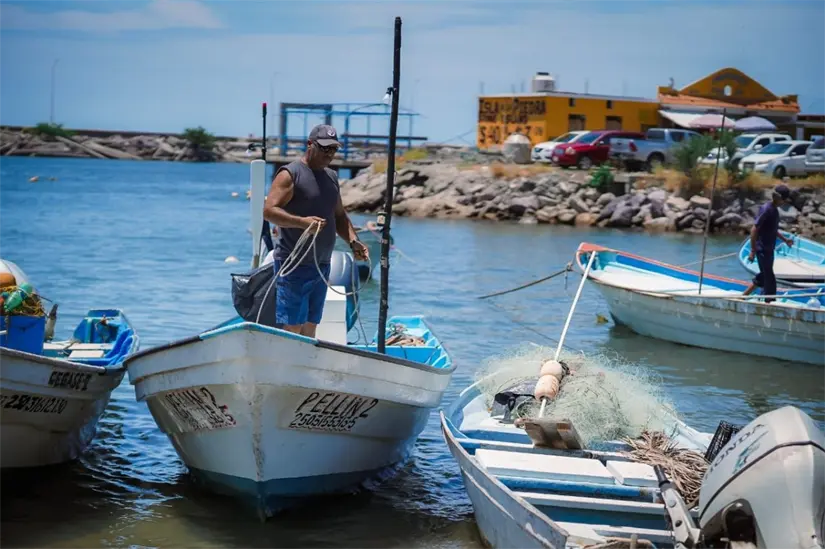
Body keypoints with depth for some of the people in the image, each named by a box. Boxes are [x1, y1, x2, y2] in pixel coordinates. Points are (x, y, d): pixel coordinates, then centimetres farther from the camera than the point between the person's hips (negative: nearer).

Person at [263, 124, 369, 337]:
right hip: (293, 265, -8)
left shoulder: (331, 177, 18)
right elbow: (268, 210, -16)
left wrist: (353, 241, 3)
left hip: (322, 265, 8)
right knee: (290, 328, -11)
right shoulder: (290, 174, -7)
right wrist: (301, 222, -31)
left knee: (309, 328, 9)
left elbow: (339, 216, 23)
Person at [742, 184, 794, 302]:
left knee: (764, 275, 18)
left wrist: (785, 239, 17)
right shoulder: (766, 209, -20)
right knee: (769, 278, -4)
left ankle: (743, 296, 28)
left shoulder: (774, 209, 9)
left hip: (769, 249, 10)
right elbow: (754, 229, -22)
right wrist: (753, 251, -23)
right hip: (762, 249, -10)